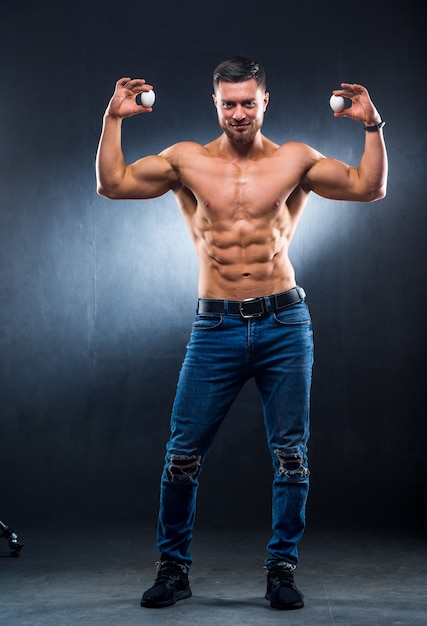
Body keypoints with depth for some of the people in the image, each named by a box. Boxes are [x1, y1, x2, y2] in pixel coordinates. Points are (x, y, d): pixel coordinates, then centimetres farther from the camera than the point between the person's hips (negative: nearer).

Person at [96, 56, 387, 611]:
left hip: (284, 324, 0)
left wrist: (372, 125, -7)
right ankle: (174, 567, 17)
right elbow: (112, 183, 3)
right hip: (216, 326, 0)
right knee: (183, 454, 1)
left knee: (291, 455, 3)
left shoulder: (295, 160, 5)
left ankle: (282, 569, 16)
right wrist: (114, 119, -4)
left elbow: (371, 188, 3)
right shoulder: (188, 160, 6)